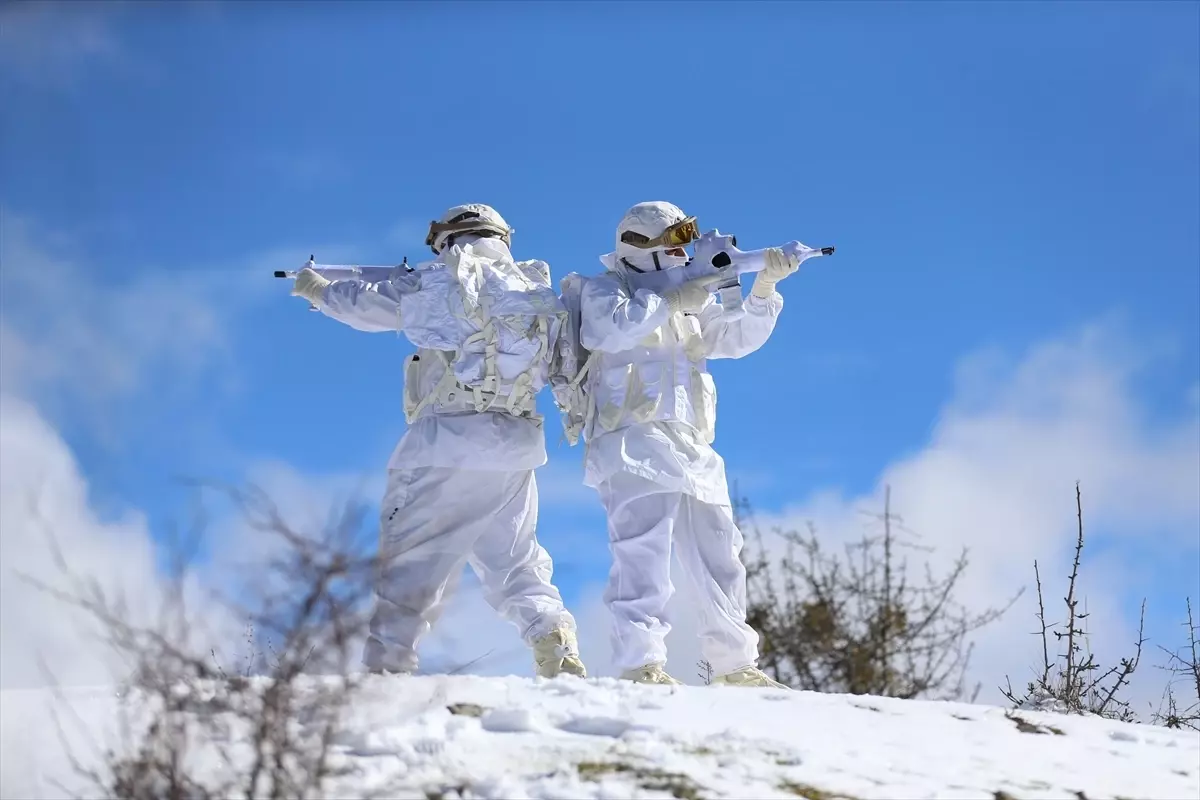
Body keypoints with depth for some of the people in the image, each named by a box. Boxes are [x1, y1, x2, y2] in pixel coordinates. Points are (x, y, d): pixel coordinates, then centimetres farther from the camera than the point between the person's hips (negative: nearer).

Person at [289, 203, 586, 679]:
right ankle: (558, 649, -3)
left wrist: (318, 289, 30)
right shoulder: (535, 289, 13)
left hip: (448, 440, -5)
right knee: (515, 564, 14)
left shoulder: (445, 280, 1)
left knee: (408, 560, -2)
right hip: (515, 447, 5)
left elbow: (367, 305, 11)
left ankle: (385, 666, -8)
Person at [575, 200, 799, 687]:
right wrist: (671, 301, -10)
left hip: (692, 449, 8)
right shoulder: (606, 287, 8)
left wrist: (766, 286, 3)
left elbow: (738, 337, 18)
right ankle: (640, 662, -29)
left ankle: (734, 664, 14)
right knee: (644, 547, -22)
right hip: (635, 441, -8)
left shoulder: (690, 302, 27)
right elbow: (606, 328, -14)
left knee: (717, 555, 8)